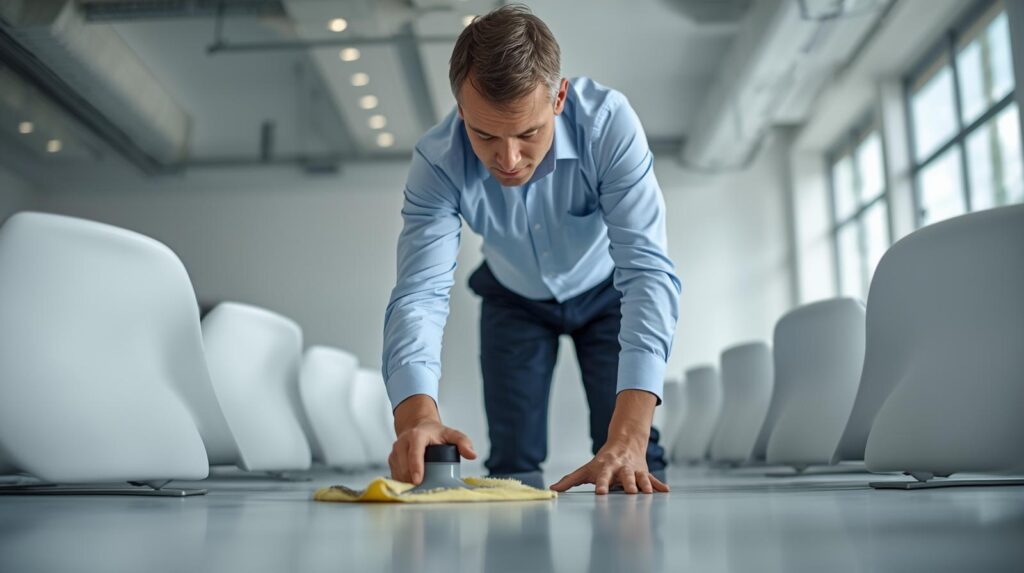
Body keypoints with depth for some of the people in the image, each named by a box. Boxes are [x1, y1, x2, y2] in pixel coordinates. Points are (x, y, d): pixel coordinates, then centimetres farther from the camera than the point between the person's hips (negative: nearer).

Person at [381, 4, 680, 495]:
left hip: (605, 291, -1)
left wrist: (629, 440, -56)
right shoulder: (437, 162, -34)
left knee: (628, 472, -7)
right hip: (515, 299, 2)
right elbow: (419, 293, -40)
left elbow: (648, 271, -45)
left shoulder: (609, 123, -39)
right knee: (512, 466, 3)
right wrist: (415, 415, -62)